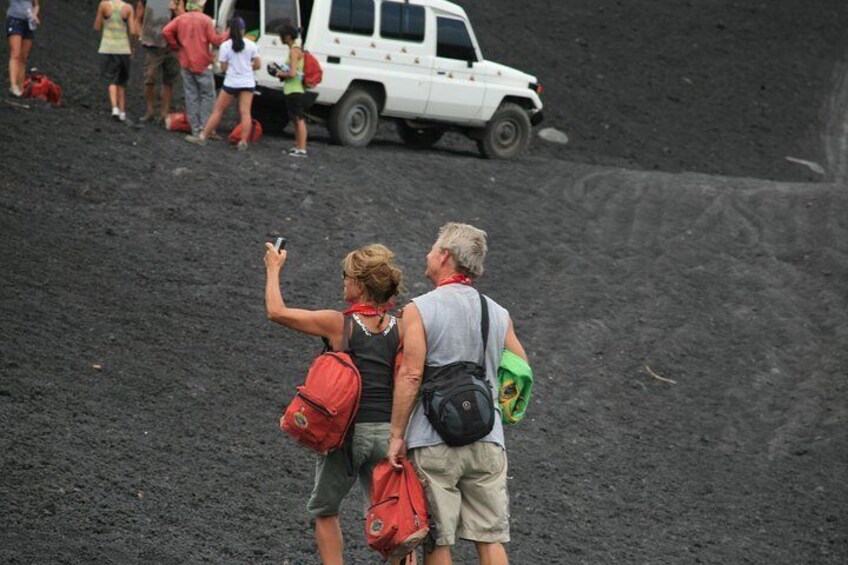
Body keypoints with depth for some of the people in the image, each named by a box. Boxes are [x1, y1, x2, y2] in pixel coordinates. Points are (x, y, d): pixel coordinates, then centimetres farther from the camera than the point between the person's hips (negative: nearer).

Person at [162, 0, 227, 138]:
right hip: (202, 64, -4)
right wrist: (228, 33, 7)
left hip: (186, 63, 4)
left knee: (191, 95, 8)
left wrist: (176, 46, 7)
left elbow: (166, 32, -5)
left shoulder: (180, 19, 4)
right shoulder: (206, 20, -8)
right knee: (207, 95, 4)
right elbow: (215, 40, -9)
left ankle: (196, 129, 9)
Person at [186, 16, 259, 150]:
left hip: (231, 82, -2)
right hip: (247, 83, 2)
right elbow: (257, 64, 4)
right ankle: (243, 142, -8)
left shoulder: (225, 46, -6)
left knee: (218, 111, 4)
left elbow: (223, 68, -5)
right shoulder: (251, 45, 1)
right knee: (245, 112, -1)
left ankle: (203, 137, 8)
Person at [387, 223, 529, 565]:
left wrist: (397, 435, -8)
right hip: (488, 441, 4)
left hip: (433, 441, -4)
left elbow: (410, 375, -11)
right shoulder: (499, 314, 10)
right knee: (491, 537, 4)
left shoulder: (419, 309, -5)